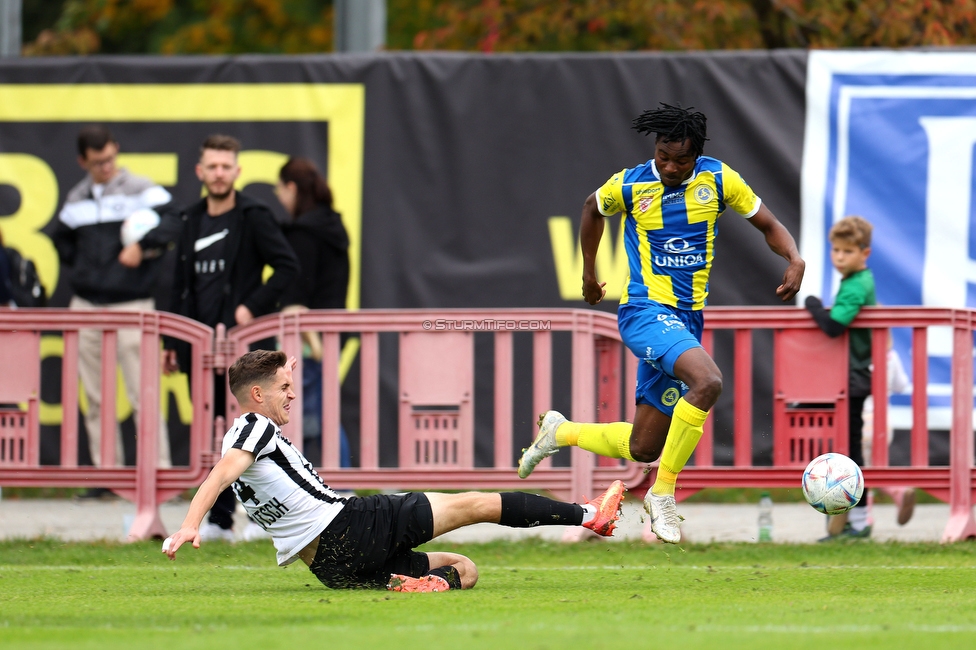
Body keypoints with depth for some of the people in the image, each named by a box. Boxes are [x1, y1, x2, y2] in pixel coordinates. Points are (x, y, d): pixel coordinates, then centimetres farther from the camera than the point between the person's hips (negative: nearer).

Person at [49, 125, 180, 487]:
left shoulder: (141, 191, -3)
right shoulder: (76, 200, 13)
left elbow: (170, 223, -13)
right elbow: (60, 237, 27)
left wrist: (142, 245, -27)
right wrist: (79, 265, 11)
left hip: (131, 306, -5)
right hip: (86, 307, 5)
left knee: (142, 395, -11)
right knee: (96, 399, 7)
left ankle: (159, 471, -10)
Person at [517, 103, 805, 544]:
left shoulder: (717, 179, 0)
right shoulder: (629, 186, -4)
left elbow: (768, 225, 8)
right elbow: (593, 208, 18)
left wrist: (795, 260, -12)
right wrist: (588, 272, 25)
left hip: (687, 319, 5)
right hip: (645, 310, -5)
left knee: (642, 449, 7)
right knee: (707, 381, -33)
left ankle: (560, 432, 34)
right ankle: (663, 492, -21)